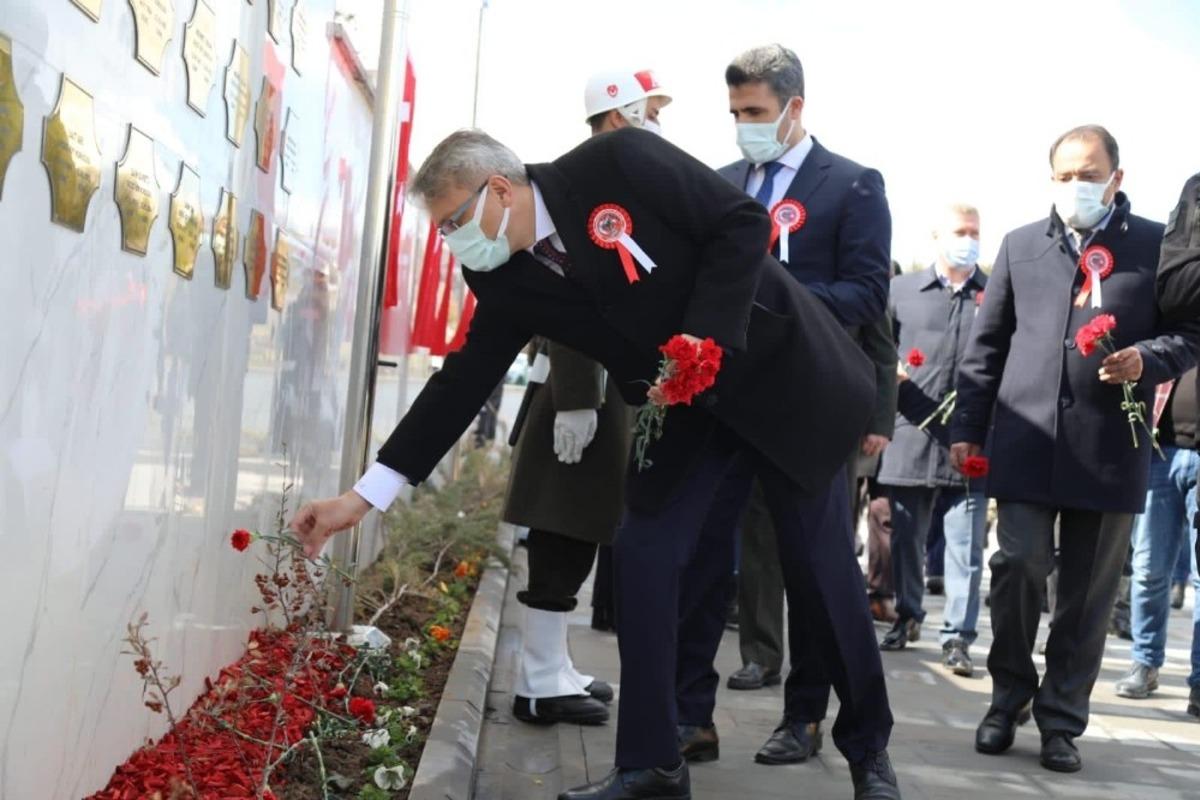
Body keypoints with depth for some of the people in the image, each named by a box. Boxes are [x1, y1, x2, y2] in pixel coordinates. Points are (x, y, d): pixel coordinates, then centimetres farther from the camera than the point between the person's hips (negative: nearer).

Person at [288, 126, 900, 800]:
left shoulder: (618, 163, -21)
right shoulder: (506, 282, -4)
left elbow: (744, 222, -18)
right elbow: (464, 381, -3)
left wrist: (702, 338, -26)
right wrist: (365, 494, -7)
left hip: (781, 372, -5)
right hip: (685, 410, 5)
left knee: (823, 564, 2)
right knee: (644, 557, -6)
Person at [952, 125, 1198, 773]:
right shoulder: (1020, 246, 12)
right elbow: (986, 342, 13)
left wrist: (1146, 359, -14)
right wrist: (967, 425, 7)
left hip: (1111, 450, -1)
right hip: (1027, 441, 1)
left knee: (1088, 592, 6)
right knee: (1017, 568, -3)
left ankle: (1061, 721, 19)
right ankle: (1010, 697, 19)